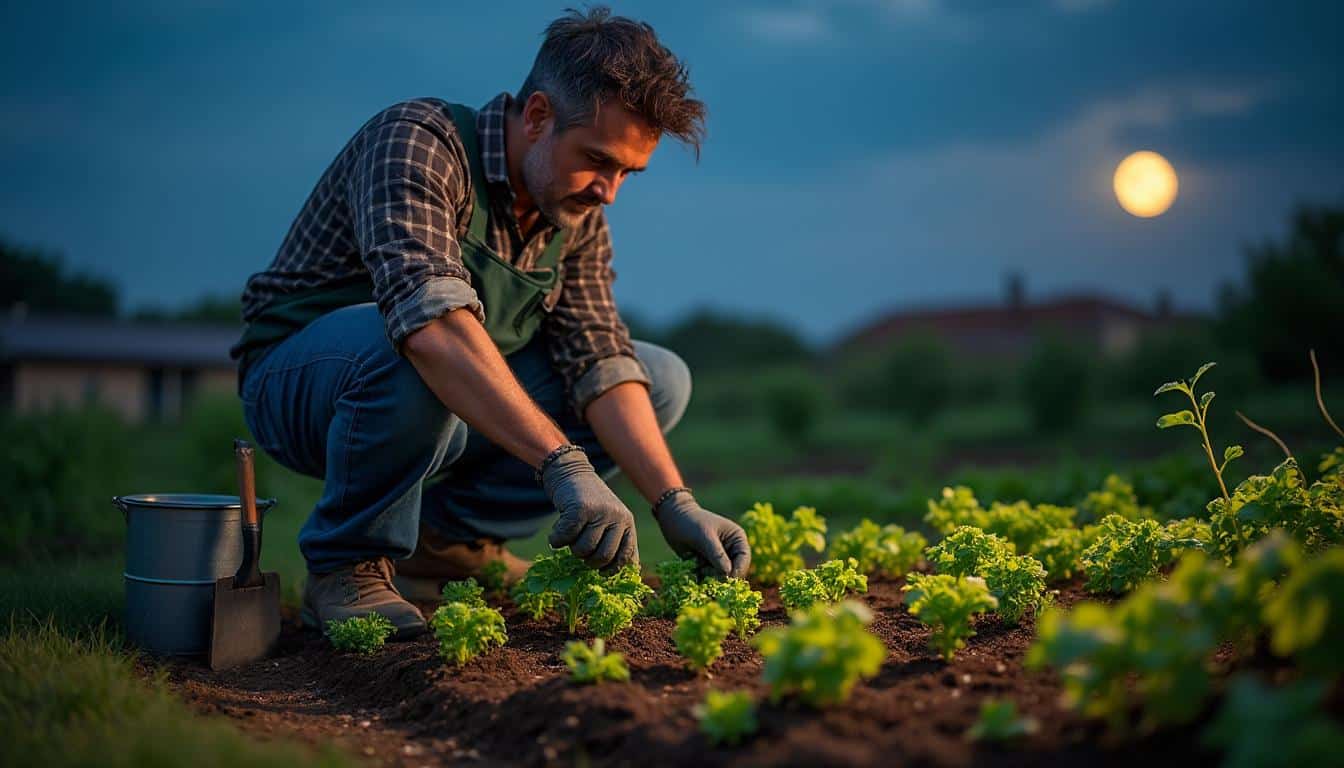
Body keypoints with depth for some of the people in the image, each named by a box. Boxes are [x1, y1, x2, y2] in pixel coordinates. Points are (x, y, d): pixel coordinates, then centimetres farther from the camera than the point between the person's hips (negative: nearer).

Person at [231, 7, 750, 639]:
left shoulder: (579, 218, -1)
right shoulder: (416, 142, -25)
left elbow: (603, 364, -7)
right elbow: (431, 317, -41)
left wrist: (676, 504, -20)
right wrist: (562, 463, -49)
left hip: (455, 414, 7)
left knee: (662, 379, 0)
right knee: (418, 355, -40)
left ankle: (450, 539, 3)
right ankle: (347, 565, -14)